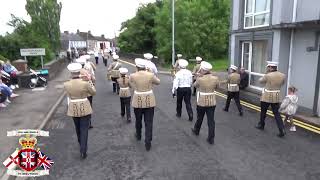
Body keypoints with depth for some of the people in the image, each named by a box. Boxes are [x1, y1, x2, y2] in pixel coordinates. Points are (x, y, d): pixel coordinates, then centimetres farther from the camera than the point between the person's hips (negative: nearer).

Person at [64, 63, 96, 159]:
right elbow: (93, 93, -2)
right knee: (84, 129, 4)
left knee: (78, 128, 25)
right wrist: (90, 83, 11)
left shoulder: (66, 84, -9)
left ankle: (81, 143, 48)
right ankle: (83, 152, 5)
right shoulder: (85, 83, -18)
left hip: (73, 109, 3)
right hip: (85, 108, -3)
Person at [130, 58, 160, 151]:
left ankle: (138, 136, 46)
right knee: (149, 122, 6)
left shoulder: (132, 76, -11)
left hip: (138, 101, 1)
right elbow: (158, 82, 9)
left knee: (138, 120, 23)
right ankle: (148, 142, 6)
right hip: (149, 101, -1)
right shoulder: (151, 75, -11)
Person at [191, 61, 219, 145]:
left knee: (199, 118, 21)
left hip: (201, 102, -1)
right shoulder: (215, 78, -8)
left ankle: (196, 131, 44)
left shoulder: (200, 79, -17)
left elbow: (195, 85, 4)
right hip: (212, 102, 2)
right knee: (211, 120, 6)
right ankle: (211, 139, 10)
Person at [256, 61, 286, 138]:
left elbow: (260, 81, 0)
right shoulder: (282, 75, -2)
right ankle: (282, 130, 1)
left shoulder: (267, 75, -18)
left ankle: (261, 125, 33)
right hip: (276, 97, 4)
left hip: (266, 97, -4)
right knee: (276, 113, 9)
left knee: (263, 112, 16)